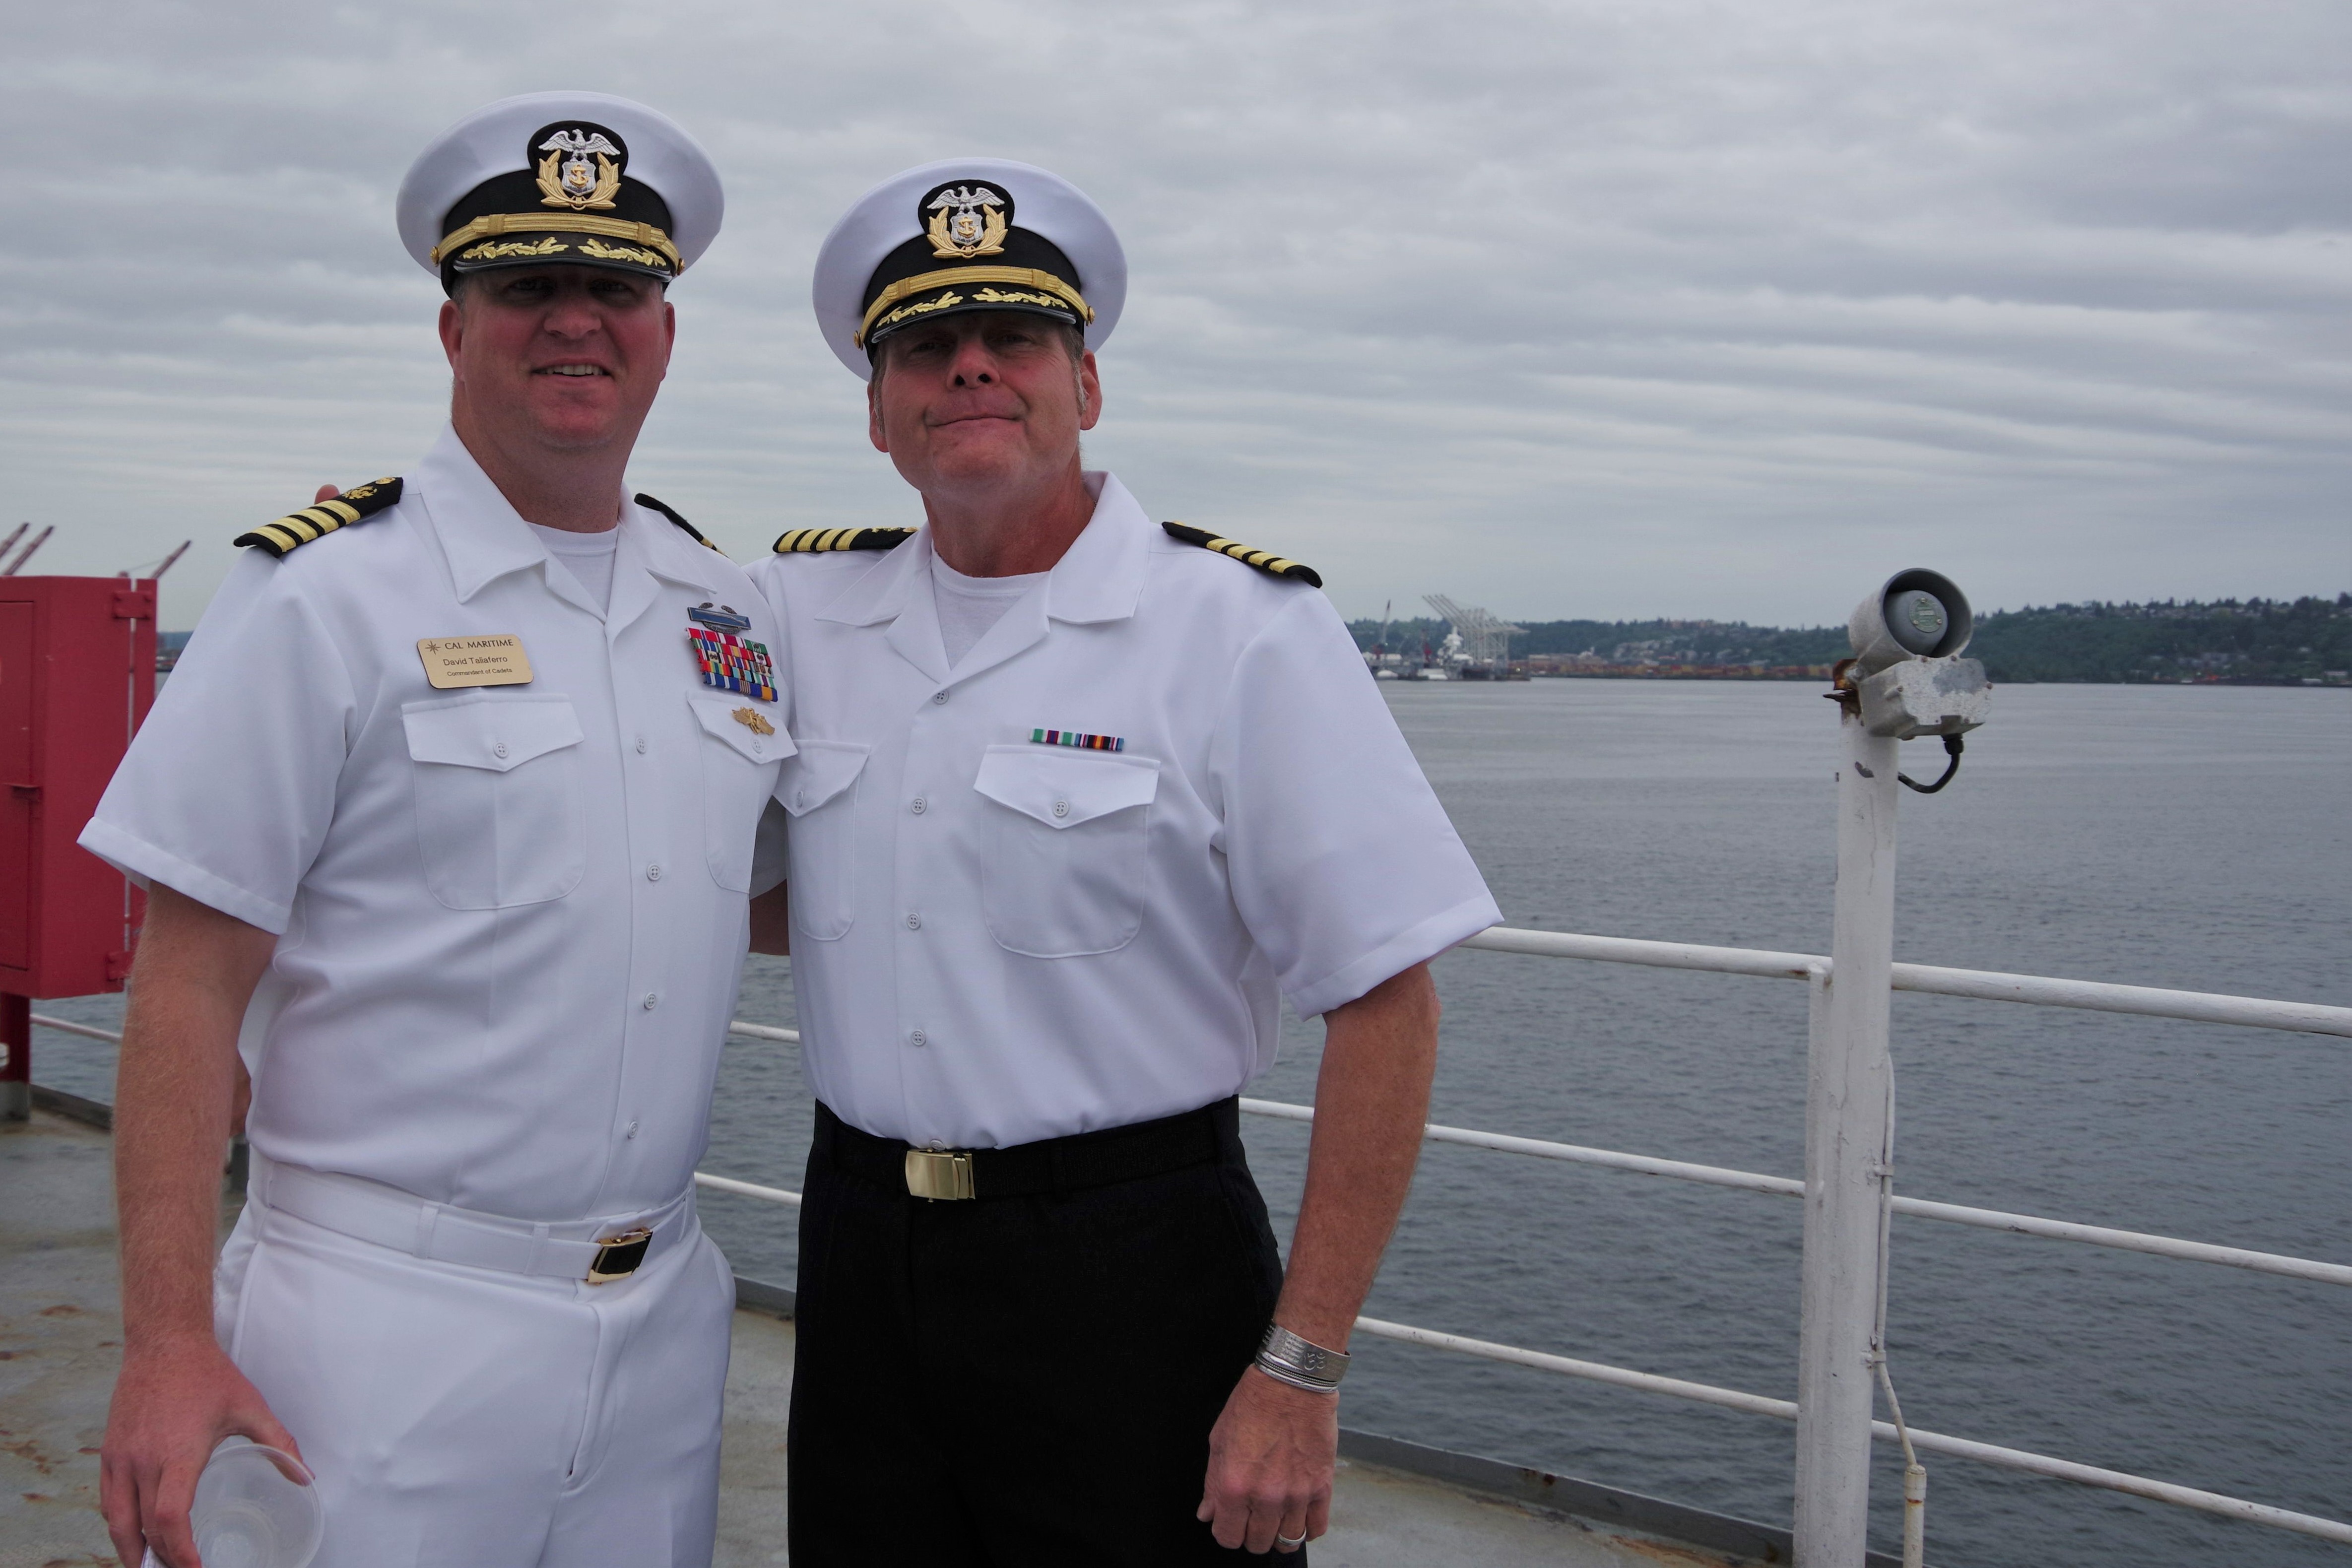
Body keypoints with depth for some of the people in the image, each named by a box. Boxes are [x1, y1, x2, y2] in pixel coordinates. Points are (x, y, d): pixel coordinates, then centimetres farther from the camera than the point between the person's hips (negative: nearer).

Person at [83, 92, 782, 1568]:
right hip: (390, 1335, -5)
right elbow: (189, 985, -10)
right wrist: (168, 1345, -15)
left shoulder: (729, 607, 8)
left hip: (660, 1320, 5)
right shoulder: (328, 595, -9)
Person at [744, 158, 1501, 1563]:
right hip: (862, 1253, 5)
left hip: (1132, 1279, -4)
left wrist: (1301, 1371, -15)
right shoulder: (802, 608, 5)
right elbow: (766, 900, 18)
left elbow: (1385, 1003, -13)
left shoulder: (1243, 630, -11)